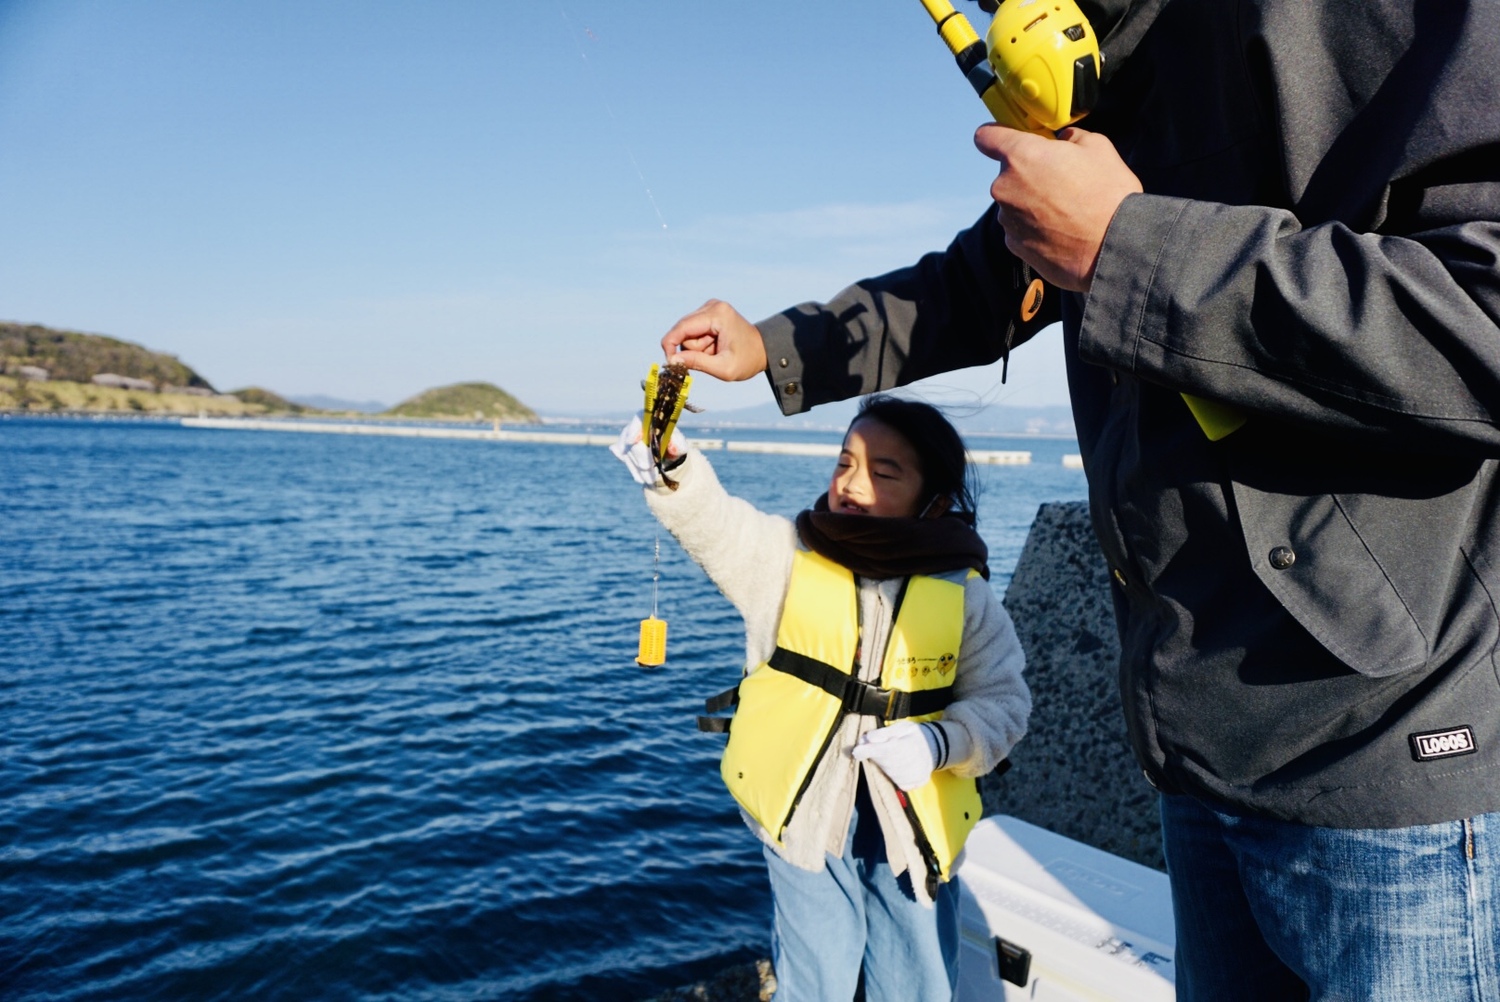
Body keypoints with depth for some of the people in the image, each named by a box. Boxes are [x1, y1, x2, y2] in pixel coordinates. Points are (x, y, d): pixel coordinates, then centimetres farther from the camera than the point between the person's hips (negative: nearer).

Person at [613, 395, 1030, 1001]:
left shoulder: (965, 593, -3)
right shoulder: (790, 558, -4)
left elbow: (1001, 701, 1)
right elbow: (716, 526, -21)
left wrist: (942, 742, -17)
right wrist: (672, 468, -41)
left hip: (912, 816, 1)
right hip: (803, 805, 0)